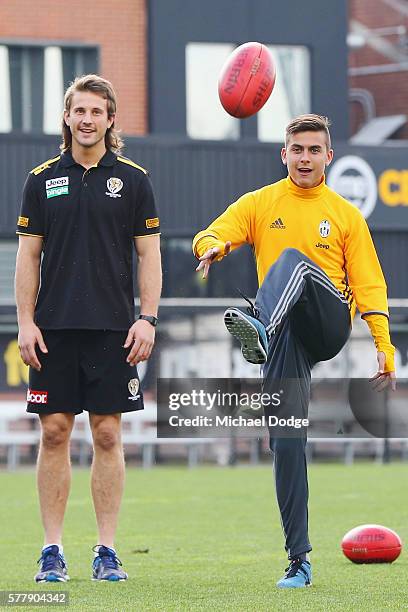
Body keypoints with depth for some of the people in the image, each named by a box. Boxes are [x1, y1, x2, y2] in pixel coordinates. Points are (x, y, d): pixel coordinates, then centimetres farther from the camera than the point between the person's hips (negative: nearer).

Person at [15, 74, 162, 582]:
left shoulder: (132, 179, 5)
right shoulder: (43, 179, 6)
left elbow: (149, 254, 5)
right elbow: (28, 254, 7)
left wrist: (147, 319, -4)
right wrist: (25, 321, -2)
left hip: (113, 327, -1)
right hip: (54, 327, 1)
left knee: (107, 435, 0)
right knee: (54, 433, 0)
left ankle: (107, 551, 5)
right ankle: (52, 550, 5)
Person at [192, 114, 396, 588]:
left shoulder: (345, 215, 13)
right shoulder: (259, 204, 14)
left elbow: (369, 284, 9)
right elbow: (209, 236, 2)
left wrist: (384, 345, -3)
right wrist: (212, 247, -24)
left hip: (330, 322, -2)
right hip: (288, 335, 2)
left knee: (294, 260, -31)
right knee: (286, 442, -11)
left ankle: (260, 327, -64)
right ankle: (299, 561, -6)